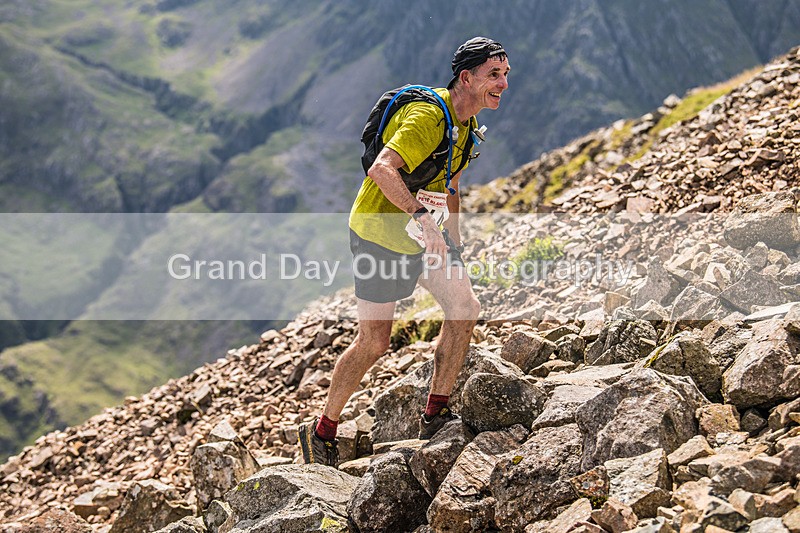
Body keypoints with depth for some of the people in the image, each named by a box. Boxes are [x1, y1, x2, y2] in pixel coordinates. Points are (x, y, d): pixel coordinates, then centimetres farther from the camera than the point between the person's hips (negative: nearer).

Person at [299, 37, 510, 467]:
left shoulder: (466, 123, 6)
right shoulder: (427, 116, -25)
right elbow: (382, 169, -40)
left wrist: (454, 246, 18)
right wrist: (420, 213, -52)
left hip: (422, 232, 9)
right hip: (379, 231, -9)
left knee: (465, 307, -2)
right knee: (374, 342, -3)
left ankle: (435, 416, 9)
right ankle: (321, 432, 15)